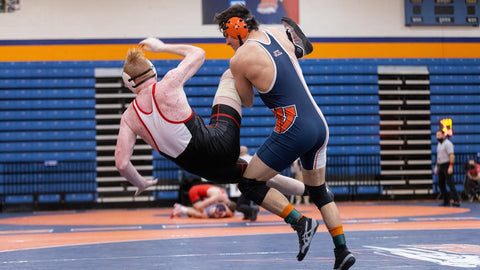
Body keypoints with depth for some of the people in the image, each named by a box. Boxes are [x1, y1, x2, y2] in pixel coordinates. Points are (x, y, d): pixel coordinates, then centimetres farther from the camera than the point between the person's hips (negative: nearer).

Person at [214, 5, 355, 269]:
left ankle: (301, 222, -4)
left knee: (249, 184, 5)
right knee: (318, 190, 22)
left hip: (293, 131, -7)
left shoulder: (240, 59, -8)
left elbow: (248, 102, 6)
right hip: (320, 124, 8)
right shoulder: (278, 34, 10)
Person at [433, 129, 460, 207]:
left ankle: (456, 201, -17)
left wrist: (451, 166, -26)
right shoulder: (439, 144, 18)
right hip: (441, 166, 10)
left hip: (447, 166, -10)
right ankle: (446, 201, 14)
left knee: (450, 183, -15)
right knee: (441, 184, 9)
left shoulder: (447, 143, -11)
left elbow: (452, 155, -20)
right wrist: (436, 166, 21)